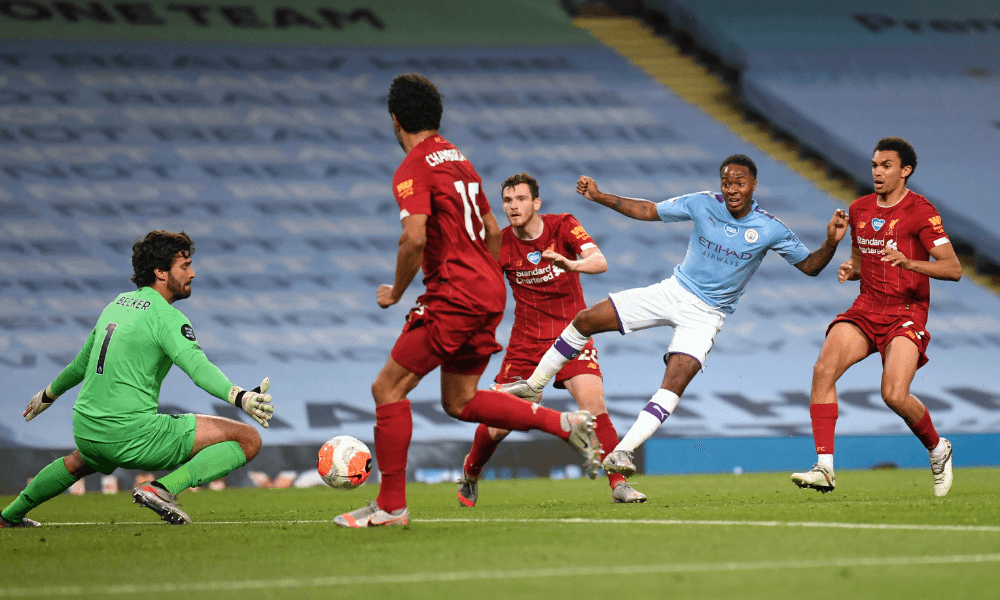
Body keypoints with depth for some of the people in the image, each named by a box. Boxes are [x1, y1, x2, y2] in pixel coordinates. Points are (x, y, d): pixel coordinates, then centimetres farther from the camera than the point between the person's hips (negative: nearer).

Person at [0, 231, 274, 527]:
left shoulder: (118, 304, 15)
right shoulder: (166, 317, -9)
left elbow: (83, 361, 30)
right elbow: (198, 366, -27)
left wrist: (48, 395, 46)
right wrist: (241, 397, -40)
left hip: (86, 432, 8)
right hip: (133, 434, -8)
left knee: (82, 461, 45)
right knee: (248, 439, -9)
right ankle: (165, 488, -19)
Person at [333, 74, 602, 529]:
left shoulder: (413, 170, -11)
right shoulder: (458, 160, 18)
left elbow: (415, 239, -23)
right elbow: (492, 231, 23)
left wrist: (395, 292, -9)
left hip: (454, 296, -9)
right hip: (489, 292, 9)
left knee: (388, 388, -3)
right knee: (460, 401, 17)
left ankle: (391, 505, -4)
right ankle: (564, 424, 8)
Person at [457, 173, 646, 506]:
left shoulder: (563, 226, -7)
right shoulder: (501, 244, -4)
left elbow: (600, 262, -21)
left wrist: (572, 264, -43)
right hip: (525, 340, 1)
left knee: (593, 405, -22)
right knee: (500, 423, -3)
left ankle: (619, 485, -16)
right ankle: (469, 475, 25)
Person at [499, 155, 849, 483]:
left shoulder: (770, 231, -11)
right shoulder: (702, 204, -7)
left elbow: (810, 266, -3)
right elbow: (649, 211, 3)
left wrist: (831, 243, -24)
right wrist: (599, 197, -3)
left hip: (706, 314, -3)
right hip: (674, 292, 3)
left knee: (675, 383, -24)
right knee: (586, 320, -4)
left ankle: (622, 452, -25)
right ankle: (534, 385, 13)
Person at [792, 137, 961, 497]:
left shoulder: (921, 212, -8)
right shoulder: (859, 209, 12)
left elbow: (954, 269, -14)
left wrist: (909, 263, -30)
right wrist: (850, 269, 3)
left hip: (906, 313, -5)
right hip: (866, 308, 5)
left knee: (895, 395, -21)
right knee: (823, 369, -20)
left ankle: (938, 450, 12)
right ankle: (824, 468, -21)